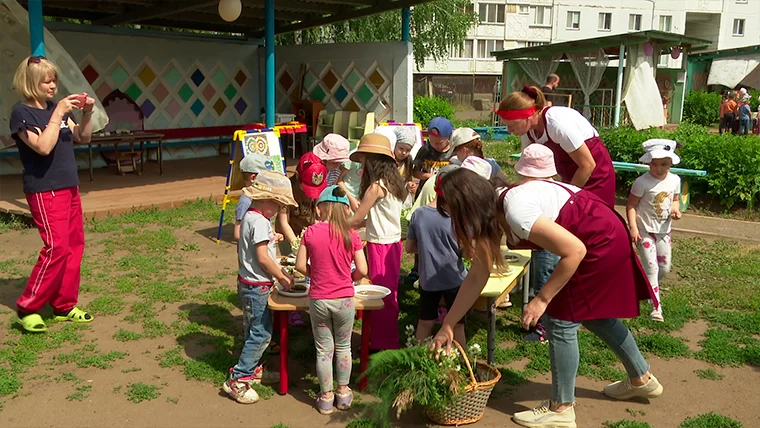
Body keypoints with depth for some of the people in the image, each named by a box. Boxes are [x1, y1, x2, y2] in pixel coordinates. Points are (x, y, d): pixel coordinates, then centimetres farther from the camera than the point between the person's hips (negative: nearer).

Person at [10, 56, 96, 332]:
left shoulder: (57, 109, 9)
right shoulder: (21, 113, -10)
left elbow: (83, 139, 13)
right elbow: (43, 147, -23)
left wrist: (87, 114, -3)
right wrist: (58, 115, -22)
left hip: (69, 187, 8)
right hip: (44, 191, -8)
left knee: (74, 246, 7)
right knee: (57, 248, -13)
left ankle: (64, 306, 17)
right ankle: (28, 308, 0)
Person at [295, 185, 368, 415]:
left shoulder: (311, 232, -8)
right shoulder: (351, 235, -9)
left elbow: (300, 266, -5)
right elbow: (362, 270, -9)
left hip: (318, 299, 0)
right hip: (344, 299, 0)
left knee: (323, 349, 14)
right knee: (343, 346, 19)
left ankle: (326, 396, 25)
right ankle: (343, 392, 31)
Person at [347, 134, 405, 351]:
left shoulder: (376, 186, -18)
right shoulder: (391, 181, 9)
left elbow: (356, 219, -12)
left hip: (381, 246, -9)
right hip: (392, 242, 9)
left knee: (382, 296, 0)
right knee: (388, 295, 16)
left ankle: (383, 344, 10)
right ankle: (386, 341, 27)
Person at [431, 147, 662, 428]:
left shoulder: (515, 212, -31)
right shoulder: (491, 211, -2)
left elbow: (575, 251, -28)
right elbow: (477, 277, 2)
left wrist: (542, 299, -22)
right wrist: (447, 326, 3)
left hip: (601, 241, -10)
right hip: (606, 236, 10)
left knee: (561, 318, -4)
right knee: (591, 313, 22)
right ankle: (642, 379, 42)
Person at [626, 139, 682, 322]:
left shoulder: (675, 180, -2)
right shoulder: (642, 182, -18)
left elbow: (675, 200, 12)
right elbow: (631, 205, -14)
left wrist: (676, 209, -11)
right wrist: (633, 227, -21)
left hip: (664, 230, 6)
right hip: (645, 230, -5)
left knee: (664, 268, 13)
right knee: (652, 267, -8)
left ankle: (647, 287, 42)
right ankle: (656, 306, -3)